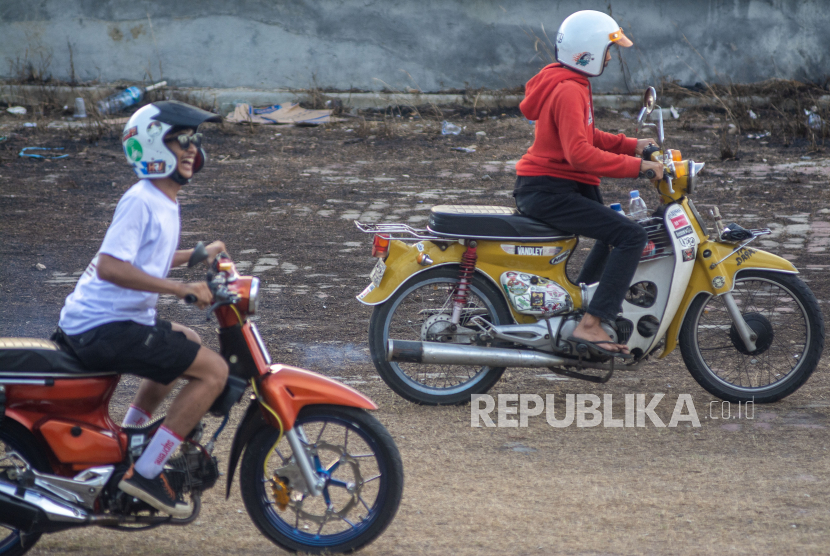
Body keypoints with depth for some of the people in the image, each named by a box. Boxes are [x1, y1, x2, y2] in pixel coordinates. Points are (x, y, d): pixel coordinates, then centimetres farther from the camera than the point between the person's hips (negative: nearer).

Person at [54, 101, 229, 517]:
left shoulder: (164, 202, 13)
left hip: (115, 320, 11)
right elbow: (110, 266, -30)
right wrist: (181, 289, -29)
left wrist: (199, 255, 28)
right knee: (213, 370, -14)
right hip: (103, 327, -11)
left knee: (186, 342, 34)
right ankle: (145, 472, -13)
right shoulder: (141, 202, -17)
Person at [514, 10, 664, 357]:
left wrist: (631, 145, 12)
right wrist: (635, 166, -27)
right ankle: (590, 325, -25)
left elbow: (585, 136, 24)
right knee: (632, 236, -20)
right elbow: (579, 153, -29)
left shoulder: (568, 84, 15)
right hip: (550, 193, -11)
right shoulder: (569, 91, -19)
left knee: (614, 233, 30)